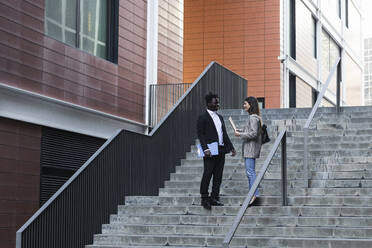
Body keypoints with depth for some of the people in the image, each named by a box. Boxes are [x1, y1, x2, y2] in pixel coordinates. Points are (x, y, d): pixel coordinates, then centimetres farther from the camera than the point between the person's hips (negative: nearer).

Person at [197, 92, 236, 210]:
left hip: (221, 151, 7)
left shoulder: (220, 117, 19)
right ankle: (204, 199, 1)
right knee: (207, 174, -5)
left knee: (218, 176, 7)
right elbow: (200, 135, -10)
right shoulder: (203, 117, -4)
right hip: (210, 152, -7)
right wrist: (205, 149, -20)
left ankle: (214, 198, 13)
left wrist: (231, 147, 13)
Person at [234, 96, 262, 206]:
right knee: (249, 171, 12)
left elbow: (254, 133, -21)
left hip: (251, 147, -11)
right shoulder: (253, 117, 17)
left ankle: (255, 194, -18)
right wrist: (240, 130, 14)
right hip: (249, 148, 11)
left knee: (250, 171, -14)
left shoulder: (253, 118, -14)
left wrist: (240, 134, -14)